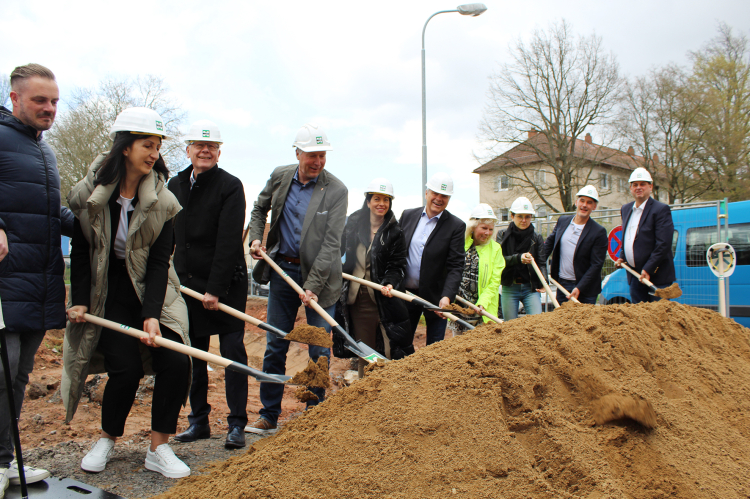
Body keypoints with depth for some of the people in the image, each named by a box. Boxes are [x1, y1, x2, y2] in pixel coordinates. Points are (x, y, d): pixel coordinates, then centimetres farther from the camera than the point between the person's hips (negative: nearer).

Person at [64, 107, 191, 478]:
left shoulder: (161, 201, -6)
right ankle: (106, 440, 16)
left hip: (151, 292, 2)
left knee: (175, 362, -12)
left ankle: (158, 449, 3)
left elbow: (159, 262, -9)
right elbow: (80, 252, 1)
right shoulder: (90, 194, -9)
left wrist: (151, 315, -18)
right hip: (107, 295, -2)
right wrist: (79, 300, -5)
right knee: (126, 367, -12)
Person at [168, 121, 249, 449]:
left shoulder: (230, 186, -8)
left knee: (232, 351, -2)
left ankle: (237, 424, 6)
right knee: (193, 353, 10)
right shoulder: (175, 185, 10)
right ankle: (198, 420, 22)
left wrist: (215, 289, -18)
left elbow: (228, 242, -14)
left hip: (226, 284, -5)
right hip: (187, 283, 6)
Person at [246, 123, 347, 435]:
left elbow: (331, 243, -16)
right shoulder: (280, 177, 2)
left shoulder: (336, 190, -12)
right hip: (282, 269, 4)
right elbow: (259, 209, 21)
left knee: (319, 350, 3)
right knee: (275, 346, 8)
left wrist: (312, 285, -23)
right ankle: (268, 416, 19)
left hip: (319, 275, -3)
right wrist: (256, 238, 3)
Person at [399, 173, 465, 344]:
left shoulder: (456, 226, -6)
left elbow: (456, 266, -11)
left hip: (435, 296, -3)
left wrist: (447, 296, -23)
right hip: (405, 292, 3)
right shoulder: (407, 215, 5)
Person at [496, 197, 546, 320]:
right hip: (509, 288, 0)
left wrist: (543, 282, -20)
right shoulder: (502, 235, 4)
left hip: (531, 288, 0)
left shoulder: (537, 237, 7)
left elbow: (541, 263, -1)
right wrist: (518, 258, -27)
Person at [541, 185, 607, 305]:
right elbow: (549, 243, 19)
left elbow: (596, 265, -12)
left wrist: (579, 288, -18)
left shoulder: (599, 232, -9)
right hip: (562, 284, 4)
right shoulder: (562, 221, 6)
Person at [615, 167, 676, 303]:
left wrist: (648, 269, -19)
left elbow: (663, 244, -16)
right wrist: (622, 257, 12)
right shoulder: (626, 209, 14)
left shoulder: (661, 209, -9)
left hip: (656, 276, -7)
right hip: (634, 276, 7)